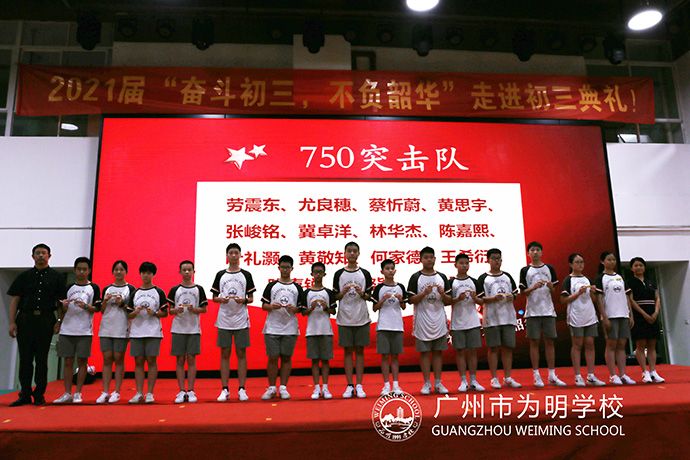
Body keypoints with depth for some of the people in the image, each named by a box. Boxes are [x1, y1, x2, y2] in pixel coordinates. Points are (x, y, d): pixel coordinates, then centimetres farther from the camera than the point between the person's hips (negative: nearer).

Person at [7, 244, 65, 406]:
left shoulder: (56, 277, 7)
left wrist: (59, 321, -3)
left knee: (42, 359, 4)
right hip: (25, 319, 1)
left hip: (46, 320, -1)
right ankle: (25, 394, 12)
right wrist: (12, 322, -2)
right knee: (25, 358, 4)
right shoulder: (24, 276, 9)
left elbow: (61, 301, 6)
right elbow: (15, 300, 7)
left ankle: (39, 395, 12)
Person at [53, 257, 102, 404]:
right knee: (68, 362, 4)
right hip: (67, 330, 2)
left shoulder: (94, 288, 6)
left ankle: (78, 393, 6)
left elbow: (96, 308, 0)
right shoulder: (68, 288, 13)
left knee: (82, 361, -1)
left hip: (85, 331, -2)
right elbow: (62, 311, 14)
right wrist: (64, 306, -8)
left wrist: (85, 306, -18)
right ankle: (67, 394, 10)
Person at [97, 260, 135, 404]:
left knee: (119, 359, 0)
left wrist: (122, 304, -15)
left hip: (122, 329, -3)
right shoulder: (106, 289, 13)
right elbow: (102, 311, 12)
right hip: (106, 327, 3)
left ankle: (116, 392, 6)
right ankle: (105, 392, 8)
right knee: (107, 359, 3)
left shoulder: (130, 289, 4)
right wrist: (105, 301, -6)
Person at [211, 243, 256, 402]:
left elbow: (251, 298, 6)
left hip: (241, 320, -1)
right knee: (225, 354, 5)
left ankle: (242, 389, 10)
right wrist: (221, 299, -12)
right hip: (224, 320, 1)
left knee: (241, 354, 3)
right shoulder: (220, 275, 7)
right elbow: (214, 298, 10)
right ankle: (225, 390, 14)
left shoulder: (246, 275, 5)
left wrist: (244, 300, -15)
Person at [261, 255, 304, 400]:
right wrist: (272, 306, -14)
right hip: (272, 328, -1)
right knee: (272, 358, 1)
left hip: (290, 329, 1)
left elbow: (301, 308, 9)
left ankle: (283, 388, 13)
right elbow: (263, 305, 6)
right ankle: (271, 388, 13)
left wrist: (294, 309, -11)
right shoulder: (271, 286, 8)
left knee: (286, 358, 4)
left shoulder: (297, 288, 10)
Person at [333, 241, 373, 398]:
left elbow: (370, 296, 6)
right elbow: (335, 296, 6)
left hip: (361, 318, 0)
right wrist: (342, 293, -14)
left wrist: (362, 293, -14)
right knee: (348, 350, 4)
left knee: (359, 350, 5)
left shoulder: (365, 274, 6)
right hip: (344, 318, 0)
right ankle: (349, 386, 11)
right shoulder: (339, 274, 5)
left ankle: (359, 386, 11)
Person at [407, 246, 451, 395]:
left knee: (438, 352, 7)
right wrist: (425, 293, -19)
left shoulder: (442, 277, 10)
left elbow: (449, 301, 9)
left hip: (439, 320, 3)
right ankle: (427, 384, 11)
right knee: (424, 352, 3)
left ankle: (438, 383, 15)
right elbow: (411, 300, -5)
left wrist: (442, 294, -12)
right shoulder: (416, 277, 1)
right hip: (422, 320, -3)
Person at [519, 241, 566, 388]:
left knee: (549, 342, 5)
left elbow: (554, 291, 11)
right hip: (532, 311, -2)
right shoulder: (525, 270, 3)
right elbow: (522, 292, 0)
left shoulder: (549, 268, 10)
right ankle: (536, 376, 8)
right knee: (534, 342, 1)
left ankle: (552, 376, 13)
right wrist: (533, 287, -17)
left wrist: (551, 287, -11)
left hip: (548, 310, 2)